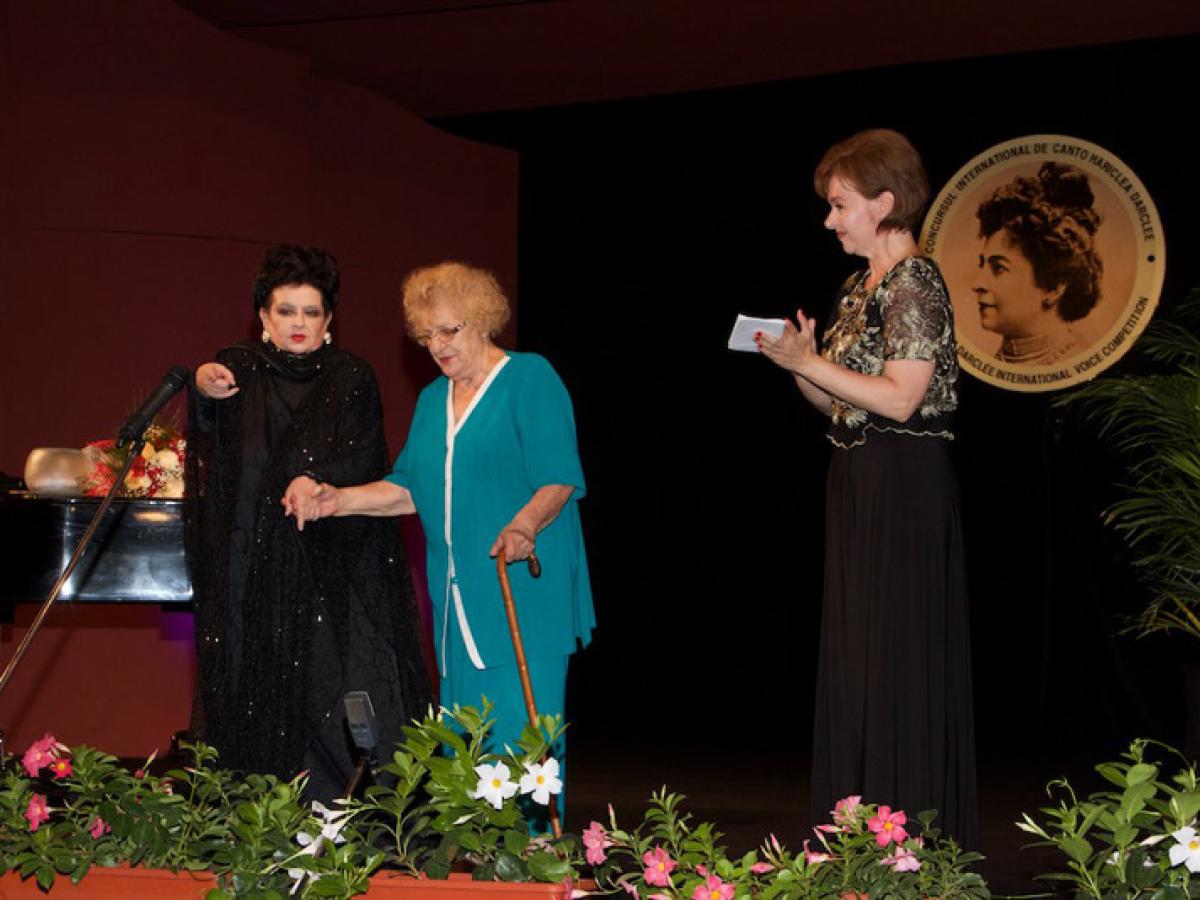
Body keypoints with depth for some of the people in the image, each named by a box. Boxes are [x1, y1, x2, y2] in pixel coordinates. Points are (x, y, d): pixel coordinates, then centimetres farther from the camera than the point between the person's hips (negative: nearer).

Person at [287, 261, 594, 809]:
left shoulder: (530, 379, -3)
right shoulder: (434, 399, 20)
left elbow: (559, 480, -11)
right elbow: (411, 489, 16)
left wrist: (524, 526, -28)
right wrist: (339, 501, 3)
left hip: (525, 594, -7)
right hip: (460, 598, 7)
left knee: (520, 724, -12)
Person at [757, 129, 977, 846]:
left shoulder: (915, 284, -11)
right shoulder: (861, 287, 16)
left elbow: (899, 398, -20)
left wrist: (806, 360, -16)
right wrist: (798, 363, -1)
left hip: (905, 490, -10)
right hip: (861, 489, 10)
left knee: (898, 661, -6)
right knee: (856, 665, 11)